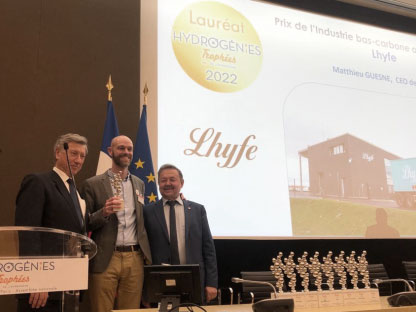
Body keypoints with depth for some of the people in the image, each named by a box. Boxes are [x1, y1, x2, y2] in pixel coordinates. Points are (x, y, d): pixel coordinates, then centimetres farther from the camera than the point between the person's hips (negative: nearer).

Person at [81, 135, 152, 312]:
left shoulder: (139, 184, 15)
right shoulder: (92, 184, 0)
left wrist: (146, 253, 11)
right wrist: (104, 212, -19)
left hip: (135, 259, 4)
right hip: (104, 260, -3)